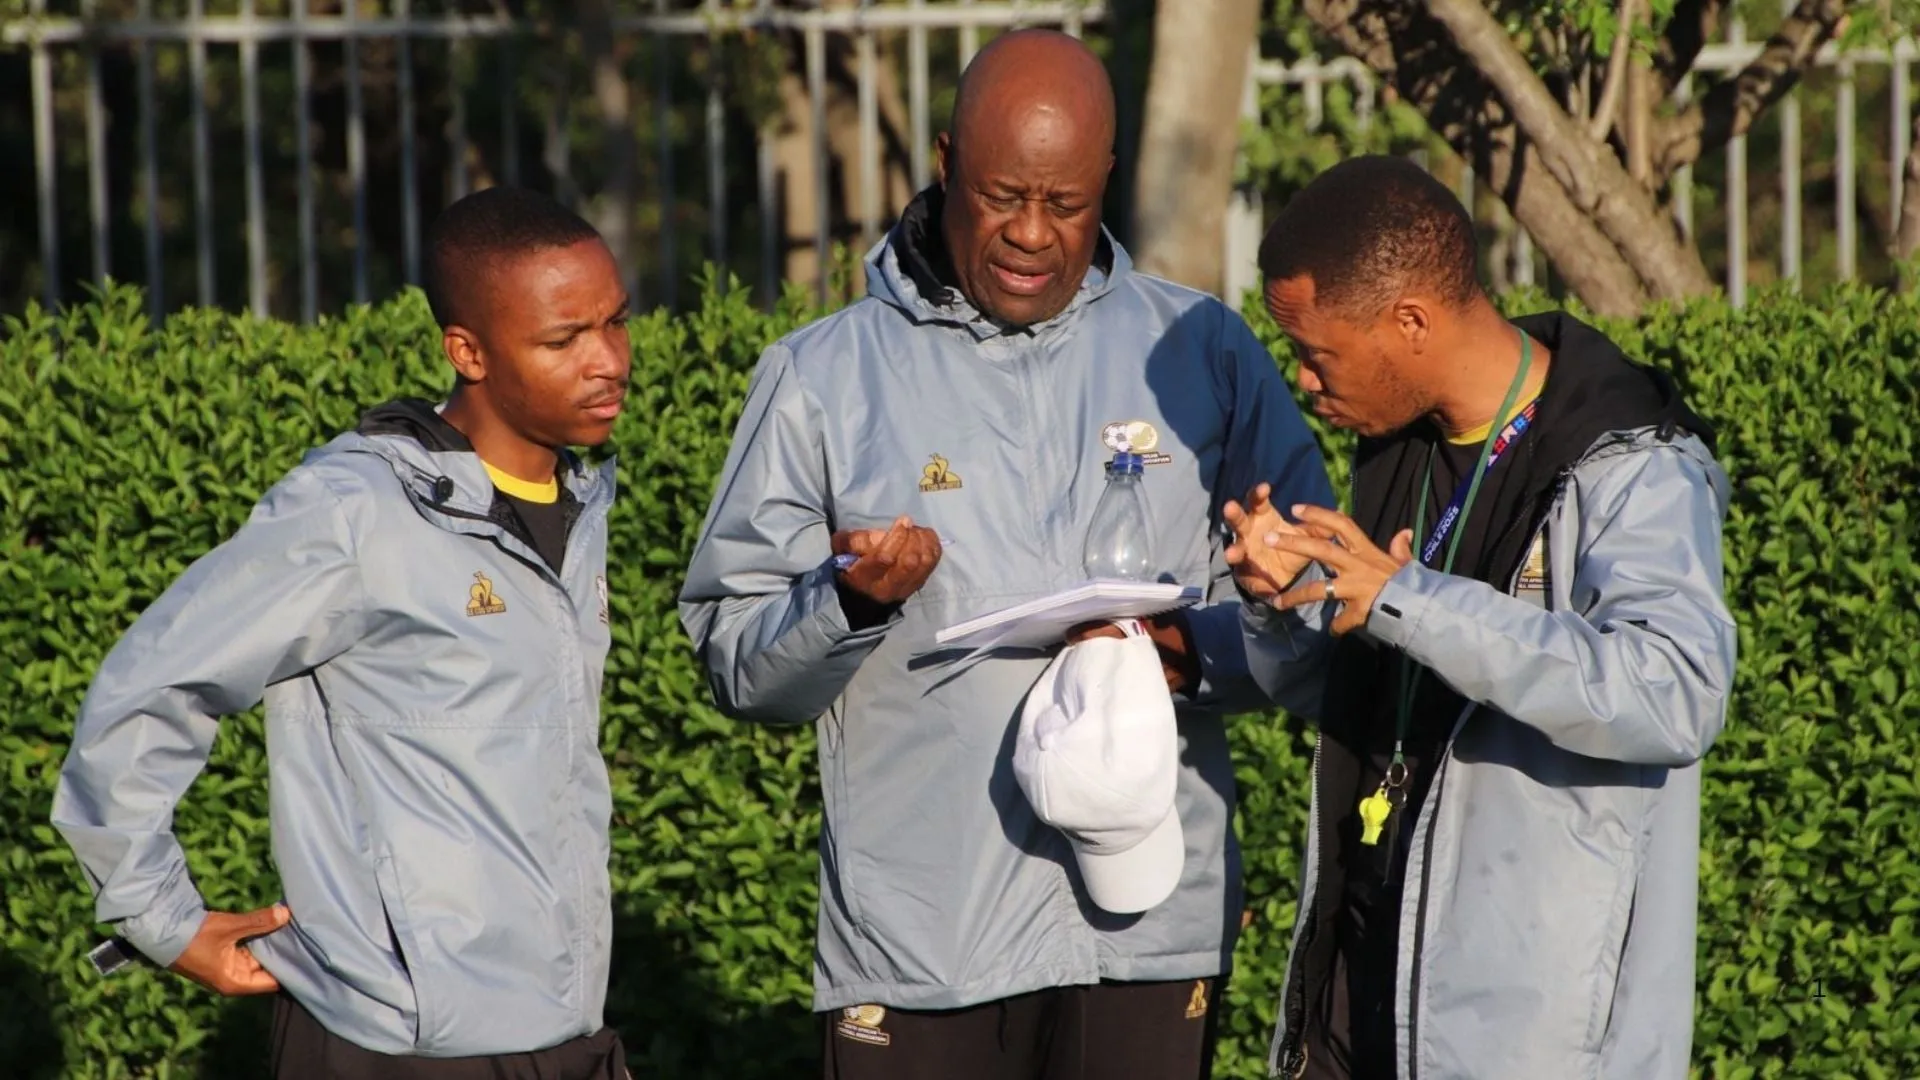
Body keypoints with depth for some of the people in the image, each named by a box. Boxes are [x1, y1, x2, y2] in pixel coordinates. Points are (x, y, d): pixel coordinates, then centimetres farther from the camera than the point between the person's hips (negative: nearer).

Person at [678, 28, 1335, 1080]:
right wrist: (852, 602, -17)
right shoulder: (818, 378, 4)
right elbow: (739, 664, 2)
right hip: (916, 945, -1)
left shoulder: (1202, 352, 7)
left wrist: (1193, 653, -12)